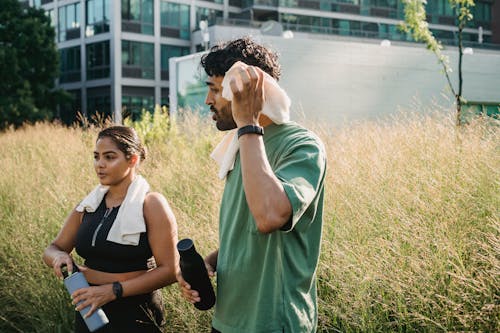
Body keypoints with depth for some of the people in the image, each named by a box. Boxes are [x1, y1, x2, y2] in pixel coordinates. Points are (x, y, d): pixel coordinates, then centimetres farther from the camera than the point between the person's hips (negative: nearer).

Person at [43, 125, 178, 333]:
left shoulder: (151, 205, -12)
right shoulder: (89, 205, 4)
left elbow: (169, 270, -17)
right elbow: (52, 249, 11)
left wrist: (113, 290, -24)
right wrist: (59, 257, -14)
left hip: (135, 315, -5)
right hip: (89, 310, 5)